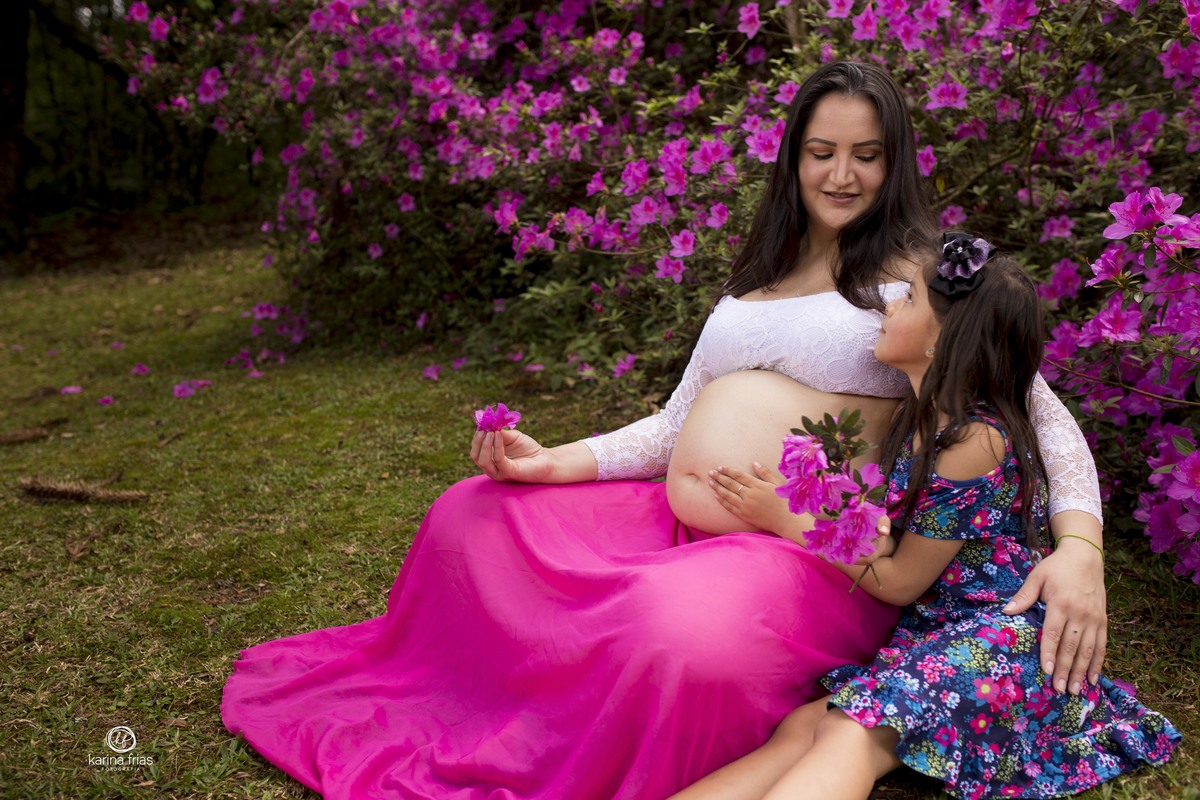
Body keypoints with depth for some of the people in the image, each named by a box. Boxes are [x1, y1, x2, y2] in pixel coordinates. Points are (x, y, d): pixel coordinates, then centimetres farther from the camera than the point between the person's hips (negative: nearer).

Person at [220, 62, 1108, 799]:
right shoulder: (754, 283, 18)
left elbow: (1043, 413, -6)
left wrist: (1079, 547, -23)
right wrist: (558, 463, 5)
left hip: (807, 557, -7)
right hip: (671, 524, 7)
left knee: (685, 632, -39)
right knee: (471, 517, 8)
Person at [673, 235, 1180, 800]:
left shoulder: (975, 439, -16)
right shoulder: (923, 417, 10)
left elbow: (898, 581, -9)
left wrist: (789, 519, -6)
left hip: (996, 640, -7)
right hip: (929, 627, 7)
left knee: (848, 731, -33)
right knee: (805, 729, -20)